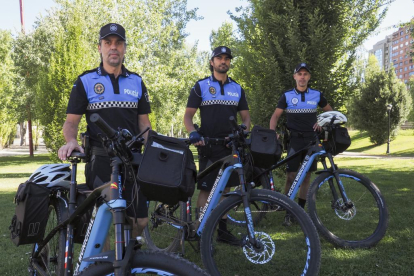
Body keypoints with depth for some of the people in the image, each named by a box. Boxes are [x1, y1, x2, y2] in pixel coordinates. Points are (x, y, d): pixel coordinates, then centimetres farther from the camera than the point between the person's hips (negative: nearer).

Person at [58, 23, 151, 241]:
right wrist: (71, 141, -21)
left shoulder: (137, 82, 11)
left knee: (140, 220, 4)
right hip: (101, 159, -3)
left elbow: (143, 122, 12)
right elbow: (71, 121, 0)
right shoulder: (85, 81, 2)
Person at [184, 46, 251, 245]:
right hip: (209, 146, -4)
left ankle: (222, 230, 19)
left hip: (230, 145, 4)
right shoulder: (201, 86, 2)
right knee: (206, 189, -6)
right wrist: (193, 133, -20)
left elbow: (245, 116, 13)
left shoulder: (237, 89, 13)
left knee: (225, 188, 10)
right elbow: (188, 115, -1)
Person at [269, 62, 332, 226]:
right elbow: (275, 116, 2)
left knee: (306, 177, 6)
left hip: (311, 139, 2)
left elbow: (329, 111, 19)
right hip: (294, 139, -2)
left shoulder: (317, 95, 5)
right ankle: (288, 213, 1)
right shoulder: (287, 96, 1)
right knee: (290, 177, -7)